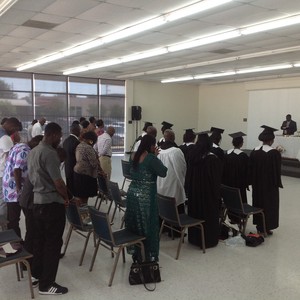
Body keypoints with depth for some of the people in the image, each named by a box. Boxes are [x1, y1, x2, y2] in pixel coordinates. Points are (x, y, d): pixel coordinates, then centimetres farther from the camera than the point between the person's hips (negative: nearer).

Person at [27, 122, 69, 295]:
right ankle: (46, 284, 8)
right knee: (53, 242, 0)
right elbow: (58, 182, -22)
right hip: (52, 203, -9)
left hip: (37, 200, 9)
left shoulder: (33, 152, 10)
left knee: (40, 239, 19)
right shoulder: (50, 153, -20)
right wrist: (66, 198, -6)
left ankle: (36, 274, 32)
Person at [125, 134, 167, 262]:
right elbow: (164, 172, -17)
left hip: (132, 193, 7)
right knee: (147, 226, 7)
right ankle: (147, 255, 20)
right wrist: (156, 156, -6)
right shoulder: (151, 158, -18)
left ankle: (134, 250, 31)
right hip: (145, 196, -7)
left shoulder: (133, 156, 4)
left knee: (135, 223, 18)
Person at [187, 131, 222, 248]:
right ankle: (208, 239, 19)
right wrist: (217, 192, -1)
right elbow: (217, 177, -13)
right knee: (209, 214, 9)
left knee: (195, 212, 17)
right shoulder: (212, 158, -20)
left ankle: (194, 237, 29)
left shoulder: (193, 156, -6)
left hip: (194, 190, 5)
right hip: (208, 191, -5)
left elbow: (189, 174, 5)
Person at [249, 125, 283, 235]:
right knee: (269, 204, 8)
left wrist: (253, 182, 12)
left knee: (258, 203, 17)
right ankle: (266, 227, 15)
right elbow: (277, 170, -13)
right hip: (270, 184, -5)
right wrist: (277, 184, -1)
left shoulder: (254, 151, -3)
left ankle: (259, 225, 25)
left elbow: (251, 168, 3)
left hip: (257, 183, 5)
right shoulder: (274, 153, -18)